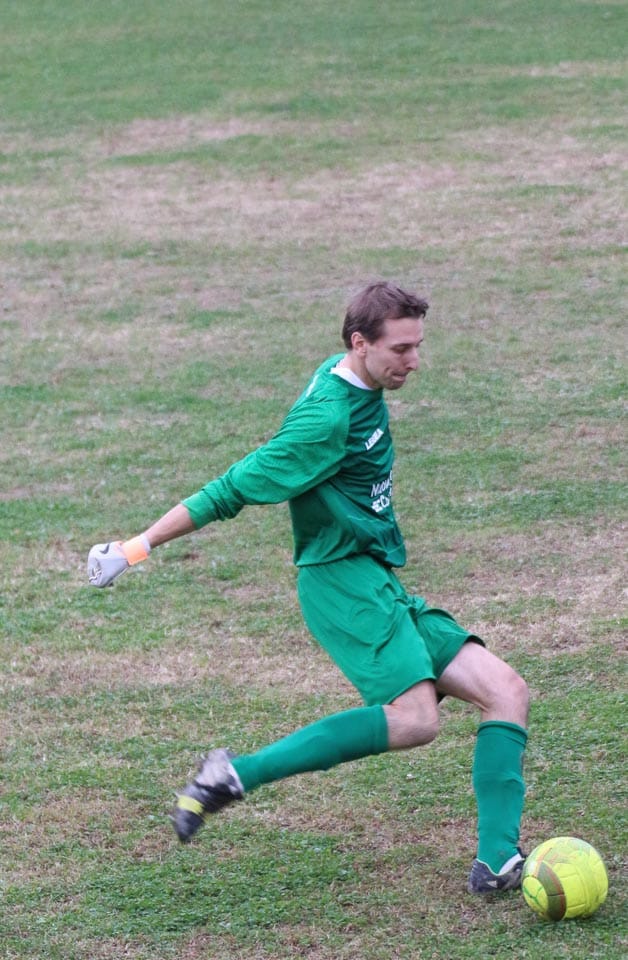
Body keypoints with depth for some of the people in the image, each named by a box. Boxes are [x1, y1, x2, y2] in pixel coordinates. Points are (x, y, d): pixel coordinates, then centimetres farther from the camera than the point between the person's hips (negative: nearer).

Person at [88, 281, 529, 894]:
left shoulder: (350, 381, 11)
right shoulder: (328, 418, -18)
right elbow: (232, 491, -16)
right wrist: (139, 547, -12)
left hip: (378, 584, 10)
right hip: (341, 579, -10)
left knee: (505, 691, -1)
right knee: (414, 717, -28)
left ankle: (498, 862, -11)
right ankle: (235, 774, -21)